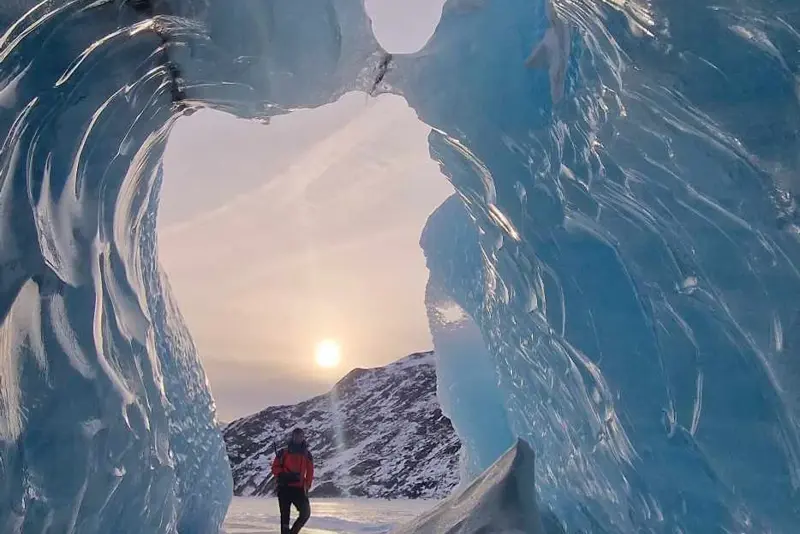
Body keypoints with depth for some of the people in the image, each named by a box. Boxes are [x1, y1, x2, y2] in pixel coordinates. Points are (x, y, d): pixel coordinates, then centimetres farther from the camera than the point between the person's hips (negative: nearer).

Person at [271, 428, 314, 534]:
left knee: (306, 513, -8)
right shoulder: (283, 452, 5)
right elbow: (275, 467, 3)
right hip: (284, 488, -1)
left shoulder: (307, 454, 10)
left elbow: (310, 472, 9)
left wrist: (307, 486, -1)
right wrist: (282, 475, -15)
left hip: (299, 489, 1)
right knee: (285, 515, 2)